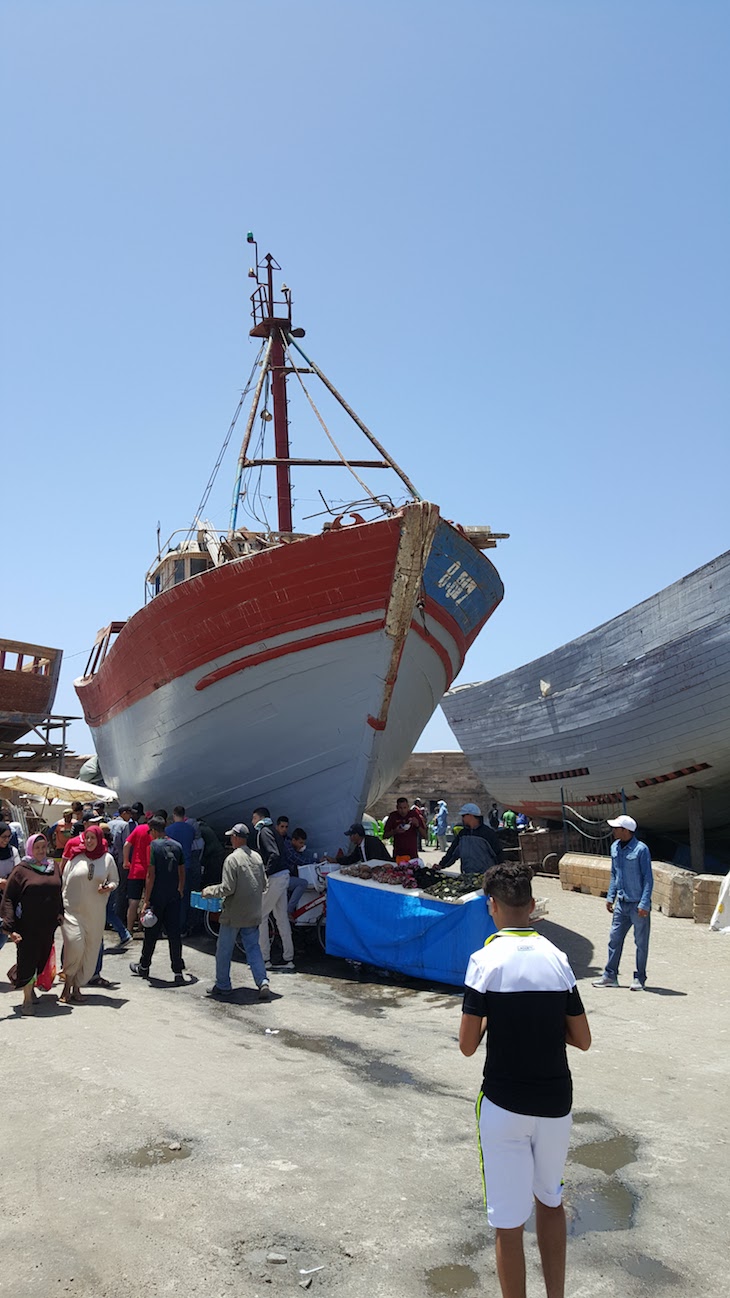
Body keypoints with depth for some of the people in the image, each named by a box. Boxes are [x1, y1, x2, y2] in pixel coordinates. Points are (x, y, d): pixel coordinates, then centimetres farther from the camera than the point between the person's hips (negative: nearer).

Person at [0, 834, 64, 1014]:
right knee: (28, 960, 0)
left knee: (41, 960, 13)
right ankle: (28, 999, 16)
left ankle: (30, 987, 39)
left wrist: (60, 913, 8)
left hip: (48, 925, 5)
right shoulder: (21, 870, -7)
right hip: (28, 926, -4)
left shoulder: (54, 867, 7)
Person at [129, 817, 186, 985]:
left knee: (151, 933, 11)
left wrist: (146, 900, -11)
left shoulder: (154, 845, -11)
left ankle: (144, 966, 28)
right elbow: (182, 872, 10)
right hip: (174, 897, 4)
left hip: (157, 897, -4)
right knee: (174, 933, 5)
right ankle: (178, 972, 1)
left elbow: (151, 874, -14)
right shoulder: (177, 845, 5)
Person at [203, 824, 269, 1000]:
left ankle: (222, 986, 18)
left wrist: (209, 891, -4)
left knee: (224, 950, 9)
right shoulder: (257, 857, 4)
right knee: (253, 948, 12)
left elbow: (227, 888, -19)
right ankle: (263, 982, 0)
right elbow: (264, 885, 10)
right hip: (253, 914, 6)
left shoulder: (232, 859, -17)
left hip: (234, 914, -6)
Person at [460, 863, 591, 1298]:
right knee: (551, 1202, 26)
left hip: (504, 1106, -4)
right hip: (555, 1103, 4)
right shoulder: (557, 959, -3)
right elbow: (582, 1039, 3)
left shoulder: (486, 960, -14)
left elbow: (468, 1045, -11)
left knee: (509, 1224, 8)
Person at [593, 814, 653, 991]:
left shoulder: (641, 849, -15)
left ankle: (640, 979, 16)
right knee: (615, 938, 9)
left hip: (638, 905, -7)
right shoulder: (615, 847, 6)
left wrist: (644, 904, -18)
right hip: (622, 903, 7)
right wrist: (610, 897, 12)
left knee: (641, 942, 5)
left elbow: (648, 878, -14)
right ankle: (610, 975, 19)